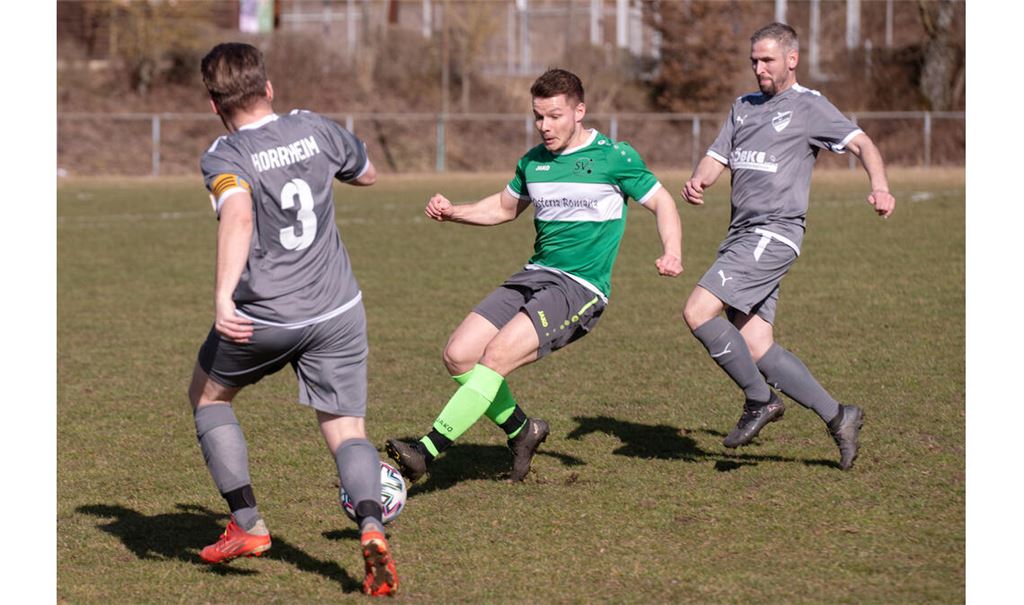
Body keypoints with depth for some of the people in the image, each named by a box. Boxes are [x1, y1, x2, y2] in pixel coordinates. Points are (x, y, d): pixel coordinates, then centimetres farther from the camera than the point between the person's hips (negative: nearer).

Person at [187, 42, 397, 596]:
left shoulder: (223, 159, -11)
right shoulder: (313, 128, 3)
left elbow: (238, 218, -32)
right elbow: (367, 173, 23)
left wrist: (223, 296, -41)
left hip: (262, 317, -3)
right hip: (339, 311, 3)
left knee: (207, 395, 24)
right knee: (347, 431, 6)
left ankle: (247, 525, 19)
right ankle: (371, 527, -24)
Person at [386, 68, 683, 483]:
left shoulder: (614, 157, -4)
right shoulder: (533, 162, 12)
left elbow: (662, 203, 3)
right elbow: (505, 207, 29)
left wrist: (672, 253, -15)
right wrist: (453, 212, 12)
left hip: (580, 289, -7)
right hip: (534, 276, 7)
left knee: (497, 356, -24)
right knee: (458, 355, -8)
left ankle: (427, 451, -25)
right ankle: (521, 432, 14)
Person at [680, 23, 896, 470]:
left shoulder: (808, 106, 0)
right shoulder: (744, 107, 21)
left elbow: (861, 144, -7)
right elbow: (717, 159, 18)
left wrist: (879, 187, -26)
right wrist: (697, 182, -6)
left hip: (773, 233, -8)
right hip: (741, 234, 8)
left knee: (698, 313, -19)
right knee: (756, 348, 1)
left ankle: (760, 400, -5)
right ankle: (837, 417, 7)